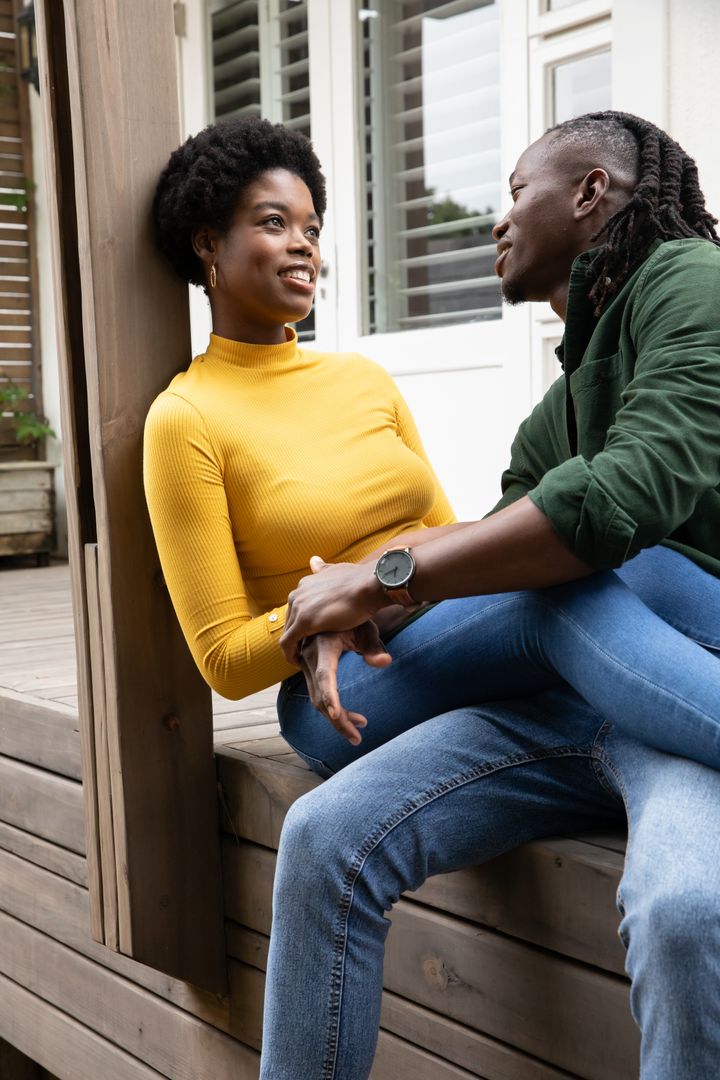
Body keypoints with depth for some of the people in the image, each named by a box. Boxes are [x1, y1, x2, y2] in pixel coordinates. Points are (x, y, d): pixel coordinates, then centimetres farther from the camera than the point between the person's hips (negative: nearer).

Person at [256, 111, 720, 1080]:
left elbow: (632, 491, -21)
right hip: (560, 705, 7)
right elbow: (490, 547, 21)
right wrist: (347, 614, 0)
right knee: (325, 836, -11)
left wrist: (378, 579, -14)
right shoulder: (557, 409, 21)